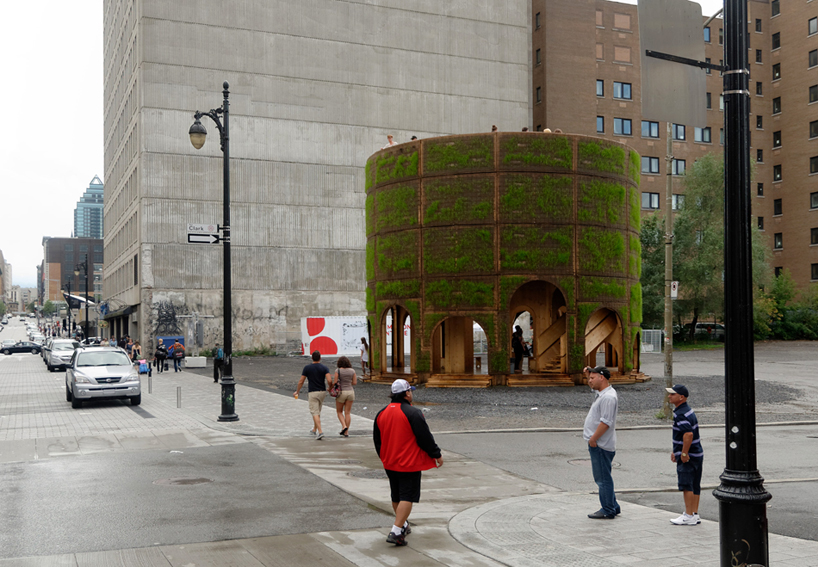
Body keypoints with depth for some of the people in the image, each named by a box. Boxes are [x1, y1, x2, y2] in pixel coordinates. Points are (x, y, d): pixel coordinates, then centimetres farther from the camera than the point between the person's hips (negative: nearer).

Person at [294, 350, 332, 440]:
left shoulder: (307, 368, -3)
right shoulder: (324, 368, -2)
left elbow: (301, 381, -1)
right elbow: (329, 380, -15)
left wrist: (297, 392, 12)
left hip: (313, 392, -3)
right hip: (322, 392, 3)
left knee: (315, 413, -7)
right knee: (318, 412, 20)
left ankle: (320, 432, -21)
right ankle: (314, 430, 33)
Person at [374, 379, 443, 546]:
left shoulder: (381, 413, 5)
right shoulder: (413, 413, -17)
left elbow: (377, 440, 14)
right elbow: (425, 438, -15)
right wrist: (437, 455, -1)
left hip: (389, 464, 7)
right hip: (409, 464, -7)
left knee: (397, 496, 19)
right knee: (407, 497, -3)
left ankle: (403, 526, 35)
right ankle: (396, 532, -10)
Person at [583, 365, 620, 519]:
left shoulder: (608, 397, -19)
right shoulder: (601, 393, 13)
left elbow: (605, 422, -25)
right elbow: (593, 386, 36)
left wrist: (593, 439, -20)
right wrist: (589, 373, 18)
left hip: (601, 445, -11)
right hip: (598, 444, 11)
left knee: (603, 479, -4)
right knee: (602, 478, 17)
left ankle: (608, 511, 3)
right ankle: (613, 507, 26)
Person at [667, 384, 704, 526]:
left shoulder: (681, 414, -19)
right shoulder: (687, 411, 14)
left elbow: (688, 434, -32)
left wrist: (684, 453, -23)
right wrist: (676, 451, 25)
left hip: (687, 457, -10)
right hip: (697, 454, 10)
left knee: (686, 485, -4)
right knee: (695, 486, 13)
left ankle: (689, 516, 0)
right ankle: (695, 515, 19)